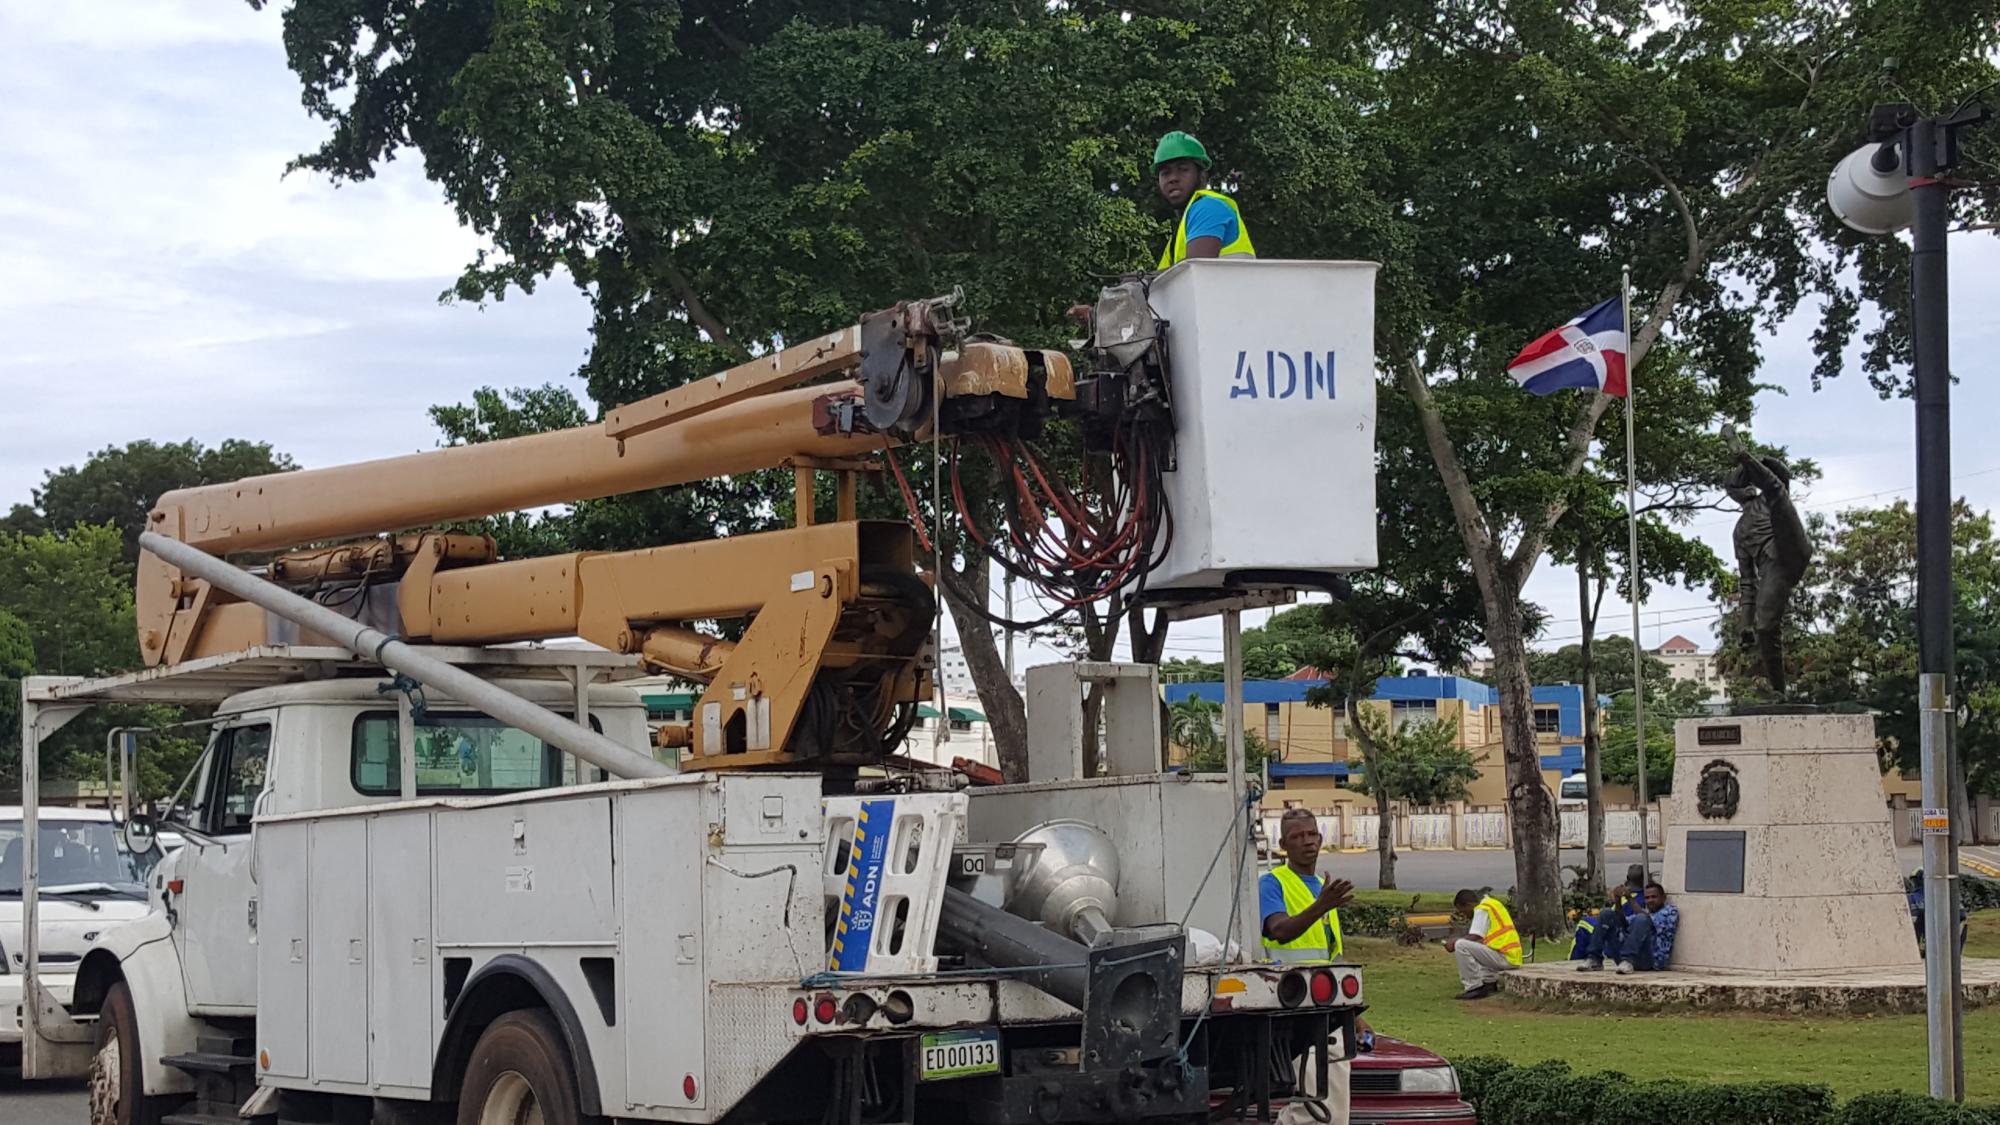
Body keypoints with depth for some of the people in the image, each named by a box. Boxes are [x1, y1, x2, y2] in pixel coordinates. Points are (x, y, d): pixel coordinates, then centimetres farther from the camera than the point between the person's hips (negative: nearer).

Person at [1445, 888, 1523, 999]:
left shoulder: (1482, 910, -9)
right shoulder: (1490, 903, 20)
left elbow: (1474, 938, -16)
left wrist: (1454, 942, -2)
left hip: (1505, 957, -10)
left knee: (1461, 946, -17)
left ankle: (1475, 988, -12)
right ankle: (1490, 981, 17)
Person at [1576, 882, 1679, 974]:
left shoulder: (1671, 912, 12)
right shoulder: (1643, 912, 30)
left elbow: (1652, 924, -9)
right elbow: (1623, 924, 11)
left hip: (1651, 960, -6)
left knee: (1642, 919, -28)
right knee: (1607, 913, 0)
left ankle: (1627, 961, -41)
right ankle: (1595, 960, -12)